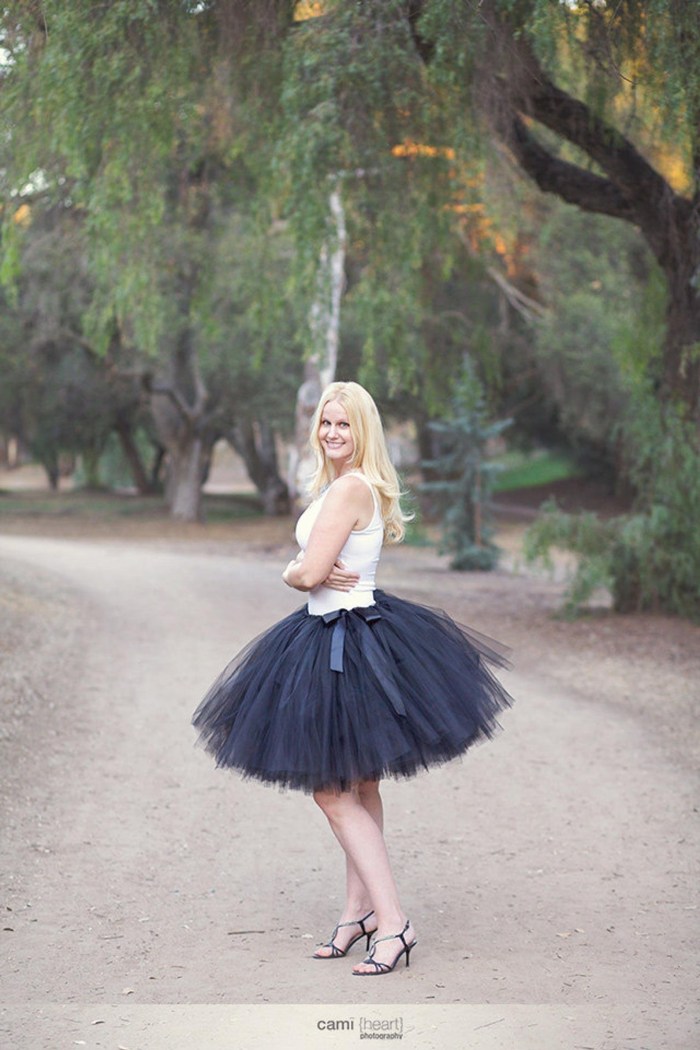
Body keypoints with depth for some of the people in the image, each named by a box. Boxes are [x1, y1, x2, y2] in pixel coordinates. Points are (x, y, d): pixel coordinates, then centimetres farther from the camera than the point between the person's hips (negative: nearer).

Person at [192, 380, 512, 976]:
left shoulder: (349, 488, -18)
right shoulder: (338, 486, 14)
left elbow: (308, 573, -22)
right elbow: (314, 568, 14)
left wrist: (293, 573, -1)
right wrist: (320, 574, -8)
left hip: (344, 646, -10)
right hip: (336, 633, 10)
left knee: (333, 791, -7)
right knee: (357, 787, 15)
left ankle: (392, 920, -6)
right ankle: (361, 909, 24)